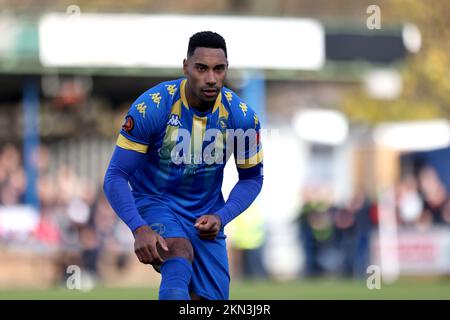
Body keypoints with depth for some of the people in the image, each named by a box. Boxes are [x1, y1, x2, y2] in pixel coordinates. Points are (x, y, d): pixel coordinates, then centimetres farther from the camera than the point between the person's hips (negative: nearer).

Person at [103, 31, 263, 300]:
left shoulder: (242, 116, -9)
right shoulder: (151, 107, -18)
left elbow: (252, 177, 7)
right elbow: (116, 176, -15)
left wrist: (222, 217, -11)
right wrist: (139, 228, -31)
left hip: (206, 217, 4)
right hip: (155, 204, -4)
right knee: (180, 253, -36)